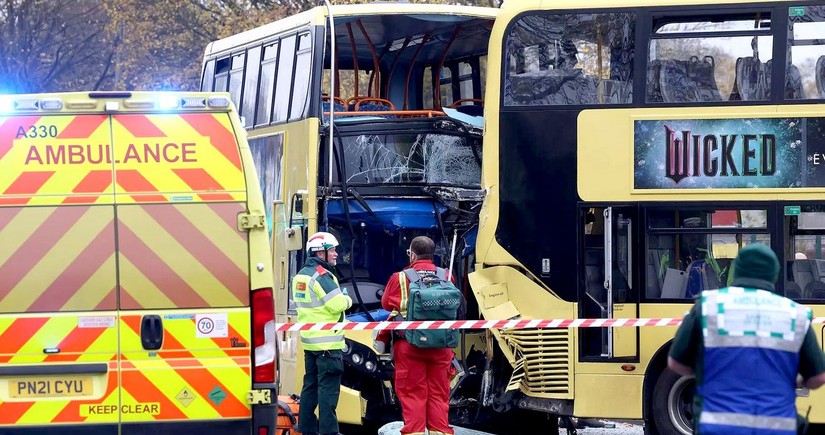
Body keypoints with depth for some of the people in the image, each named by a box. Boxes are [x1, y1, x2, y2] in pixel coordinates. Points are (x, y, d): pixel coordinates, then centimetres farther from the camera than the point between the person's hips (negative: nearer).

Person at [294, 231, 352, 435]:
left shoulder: (300, 276, 13)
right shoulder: (322, 276, -16)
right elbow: (337, 304, -23)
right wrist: (347, 300, 0)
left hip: (309, 340, 9)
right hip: (328, 342, -9)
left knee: (310, 384, 14)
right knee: (328, 387, -7)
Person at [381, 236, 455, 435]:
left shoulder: (400, 278, -7)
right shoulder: (446, 277, -1)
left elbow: (386, 304, 6)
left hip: (410, 345, -2)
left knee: (412, 392, 3)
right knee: (439, 393, 8)